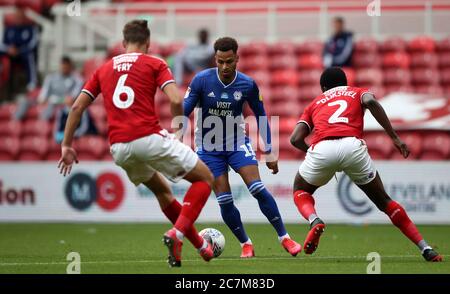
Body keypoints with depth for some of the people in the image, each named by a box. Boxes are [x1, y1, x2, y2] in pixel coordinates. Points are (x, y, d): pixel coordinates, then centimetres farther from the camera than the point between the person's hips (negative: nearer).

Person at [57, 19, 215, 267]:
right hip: (150, 138, -5)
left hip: (119, 148, 5)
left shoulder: (104, 69, 20)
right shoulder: (154, 64, 7)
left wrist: (66, 145, 16)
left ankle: (201, 246, 30)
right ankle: (177, 233, -8)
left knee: (162, 191, 30)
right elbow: (176, 101, -8)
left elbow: (77, 107, 13)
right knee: (204, 178, 10)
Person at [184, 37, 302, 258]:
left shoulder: (248, 85, -10)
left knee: (258, 189, -16)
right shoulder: (202, 80, -16)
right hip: (209, 147, 0)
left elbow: (260, 116, 4)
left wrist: (269, 152, 6)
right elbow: (183, 112, -10)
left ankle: (284, 238, -5)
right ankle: (246, 244, 11)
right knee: (224, 201, -7)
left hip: (237, 143, 0)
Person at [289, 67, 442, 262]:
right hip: (352, 146, 0)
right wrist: (394, 138, 2)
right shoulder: (357, 92, 31)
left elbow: (296, 139, 17)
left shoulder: (314, 104, 33)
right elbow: (370, 101, 4)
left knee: (300, 191, 29)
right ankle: (425, 249, 11)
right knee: (383, 201, 18)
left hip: (321, 149, 0)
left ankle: (315, 222, -4)